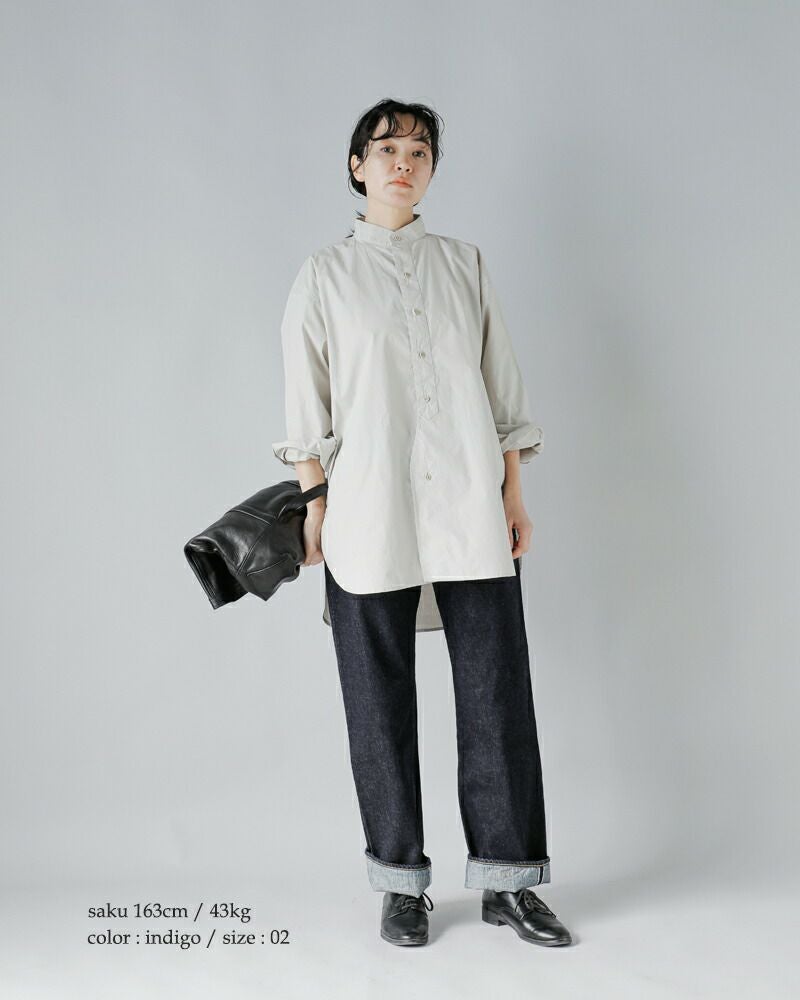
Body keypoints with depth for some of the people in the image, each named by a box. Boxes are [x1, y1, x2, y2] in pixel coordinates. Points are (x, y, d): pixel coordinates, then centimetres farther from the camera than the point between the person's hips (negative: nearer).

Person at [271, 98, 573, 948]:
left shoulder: (465, 266, 12)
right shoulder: (325, 276, 6)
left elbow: (502, 389, 12)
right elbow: (307, 410, 4)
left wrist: (515, 496, 6)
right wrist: (312, 509, -2)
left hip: (471, 512, 2)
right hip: (369, 516, -1)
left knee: (497, 690, 2)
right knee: (380, 702, 4)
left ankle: (507, 879, 15)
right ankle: (402, 883, 18)